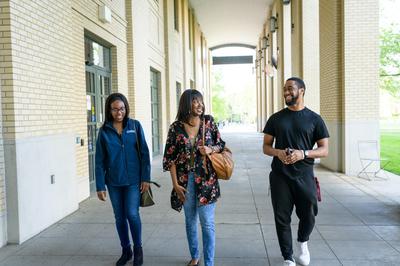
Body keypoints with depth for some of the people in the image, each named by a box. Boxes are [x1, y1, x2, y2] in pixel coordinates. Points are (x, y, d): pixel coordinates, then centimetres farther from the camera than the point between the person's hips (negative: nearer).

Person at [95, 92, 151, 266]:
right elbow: (100, 161, 1)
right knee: (120, 217, 11)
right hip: (113, 182, 2)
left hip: (133, 180, -2)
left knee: (132, 214, -7)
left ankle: (138, 248, 17)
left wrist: (145, 178, -6)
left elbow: (144, 153, -2)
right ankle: (126, 250, 30)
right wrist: (100, 186, -2)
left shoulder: (135, 126, -3)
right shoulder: (104, 131, -1)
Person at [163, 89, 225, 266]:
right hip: (185, 179, 1)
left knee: (207, 222, -2)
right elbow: (170, 158, -2)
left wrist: (210, 150, -15)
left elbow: (220, 145, 8)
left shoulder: (208, 121, -1)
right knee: (190, 221, 15)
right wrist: (175, 184, -7)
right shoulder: (176, 127, -4)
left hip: (206, 178, -1)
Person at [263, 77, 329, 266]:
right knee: (282, 219, 5)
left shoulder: (314, 119, 2)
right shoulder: (276, 118, 6)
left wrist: (303, 153, -18)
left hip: (304, 176, -1)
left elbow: (324, 150, 1)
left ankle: (302, 243, 38)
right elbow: (266, 147, 8)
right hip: (280, 176, 1)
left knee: (308, 216, 5)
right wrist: (278, 152, -14)